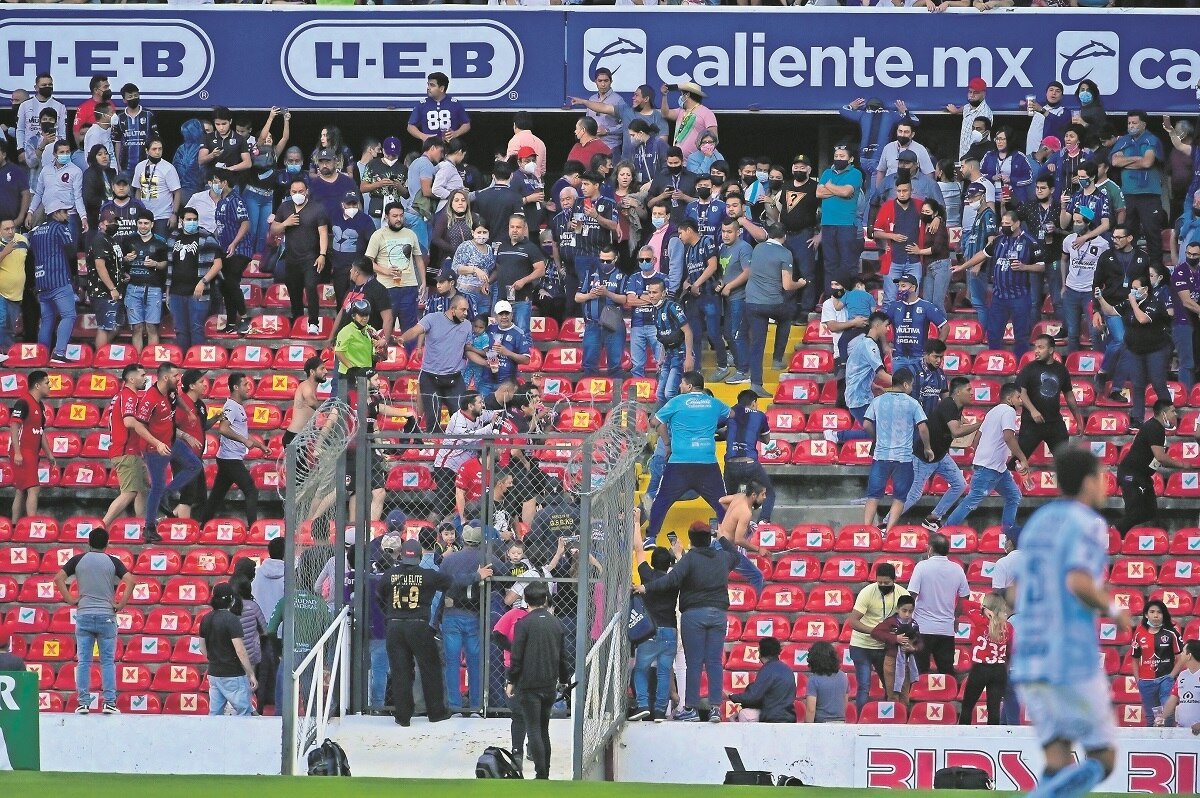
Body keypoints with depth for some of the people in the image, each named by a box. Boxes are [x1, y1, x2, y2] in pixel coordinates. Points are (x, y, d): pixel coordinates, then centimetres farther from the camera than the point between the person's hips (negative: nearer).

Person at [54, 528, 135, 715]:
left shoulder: (78, 560, 4)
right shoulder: (113, 562, 1)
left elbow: (58, 578, -4)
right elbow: (130, 581, -11)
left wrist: (70, 600, 1)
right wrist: (121, 604, -4)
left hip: (84, 615, 1)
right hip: (106, 616, -1)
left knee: (83, 662, 3)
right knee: (108, 661, 3)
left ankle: (83, 703, 0)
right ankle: (109, 703, -2)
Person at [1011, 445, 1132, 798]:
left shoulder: (1037, 523, 16)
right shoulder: (1089, 524, -7)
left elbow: (1016, 594, 21)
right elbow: (1079, 583, -24)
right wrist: (1114, 610, -5)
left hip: (1027, 663, 7)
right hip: (1073, 661, -7)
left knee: (1059, 765, 7)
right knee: (1102, 761, 3)